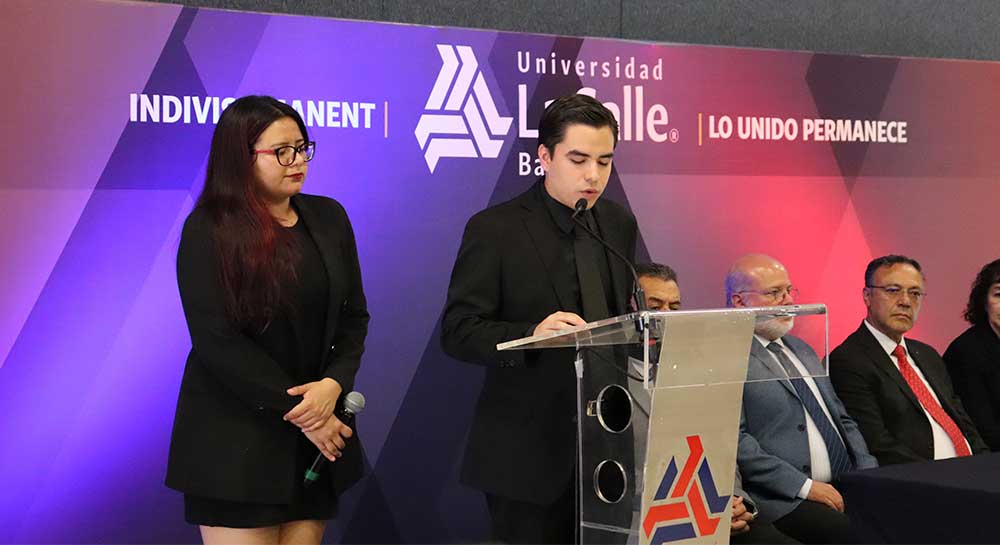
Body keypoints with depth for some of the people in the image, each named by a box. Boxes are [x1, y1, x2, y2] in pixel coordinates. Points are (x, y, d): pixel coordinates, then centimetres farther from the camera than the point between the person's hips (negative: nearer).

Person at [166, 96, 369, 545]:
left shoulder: (328, 217, 8)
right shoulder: (208, 229, -7)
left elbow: (354, 317, 8)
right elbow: (216, 339, -13)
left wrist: (333, 383, -10)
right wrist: (297, 411, -13)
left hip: (317, 433, 5)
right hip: (234, 440, -4)